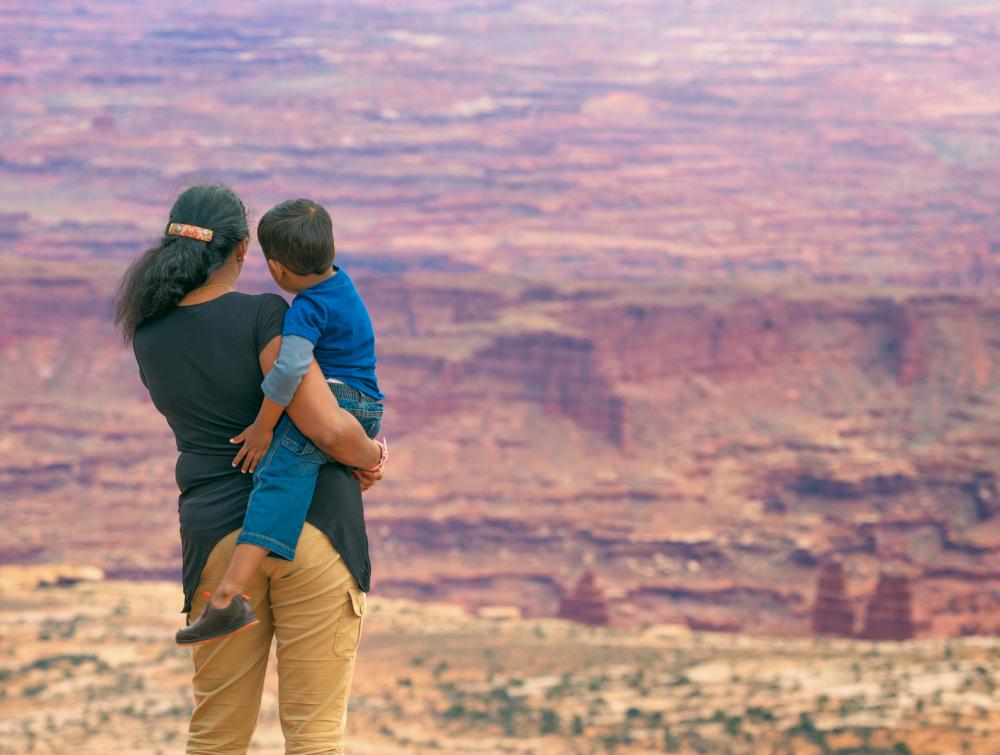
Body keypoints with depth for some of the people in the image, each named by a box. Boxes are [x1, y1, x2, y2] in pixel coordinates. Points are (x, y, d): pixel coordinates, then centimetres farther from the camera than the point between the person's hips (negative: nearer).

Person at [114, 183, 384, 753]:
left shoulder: (150, 335, 6)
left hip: (218, 533, 4)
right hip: (312, 521, -4)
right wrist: (370, 456, 3)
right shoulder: (263, 317, -13)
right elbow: (327, 428, -20)